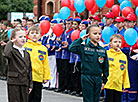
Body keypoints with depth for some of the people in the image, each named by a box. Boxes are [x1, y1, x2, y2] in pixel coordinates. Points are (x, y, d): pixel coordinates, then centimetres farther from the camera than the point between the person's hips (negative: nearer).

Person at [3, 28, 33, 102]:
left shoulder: (26, 53, 12)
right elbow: (6, 54, -33)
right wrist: (10, 43, -19)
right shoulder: (12, 51, -6)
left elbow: (29, 70, 15)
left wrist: (30, 85, 11)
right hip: (13, 82, -6)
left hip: (25, 83, 6)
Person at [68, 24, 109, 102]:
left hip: (98, 78, 4)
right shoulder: (83, 48, -2)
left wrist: (105, 80, 9)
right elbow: (71, 48, -16)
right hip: (87, 78, -4)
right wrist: (80, 39, -10)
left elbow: (105, 66, 11)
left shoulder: (103, 50, 7)